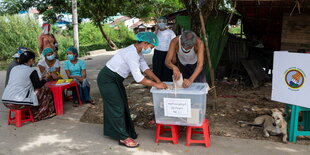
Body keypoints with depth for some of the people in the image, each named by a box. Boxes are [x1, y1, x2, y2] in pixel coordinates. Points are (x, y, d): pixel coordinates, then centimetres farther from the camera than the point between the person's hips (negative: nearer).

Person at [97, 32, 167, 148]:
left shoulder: (138, 52, 1)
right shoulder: (131, 54, -30)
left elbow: (145, 68, 3)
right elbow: (138, 78, -31)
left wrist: (158, 80, -8)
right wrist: (156, 85, -23)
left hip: (115, 80, 10)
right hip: (107, 80, -10)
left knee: (122, 105, 15)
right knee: (117, 107, -3)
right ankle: (123, 138, 8)